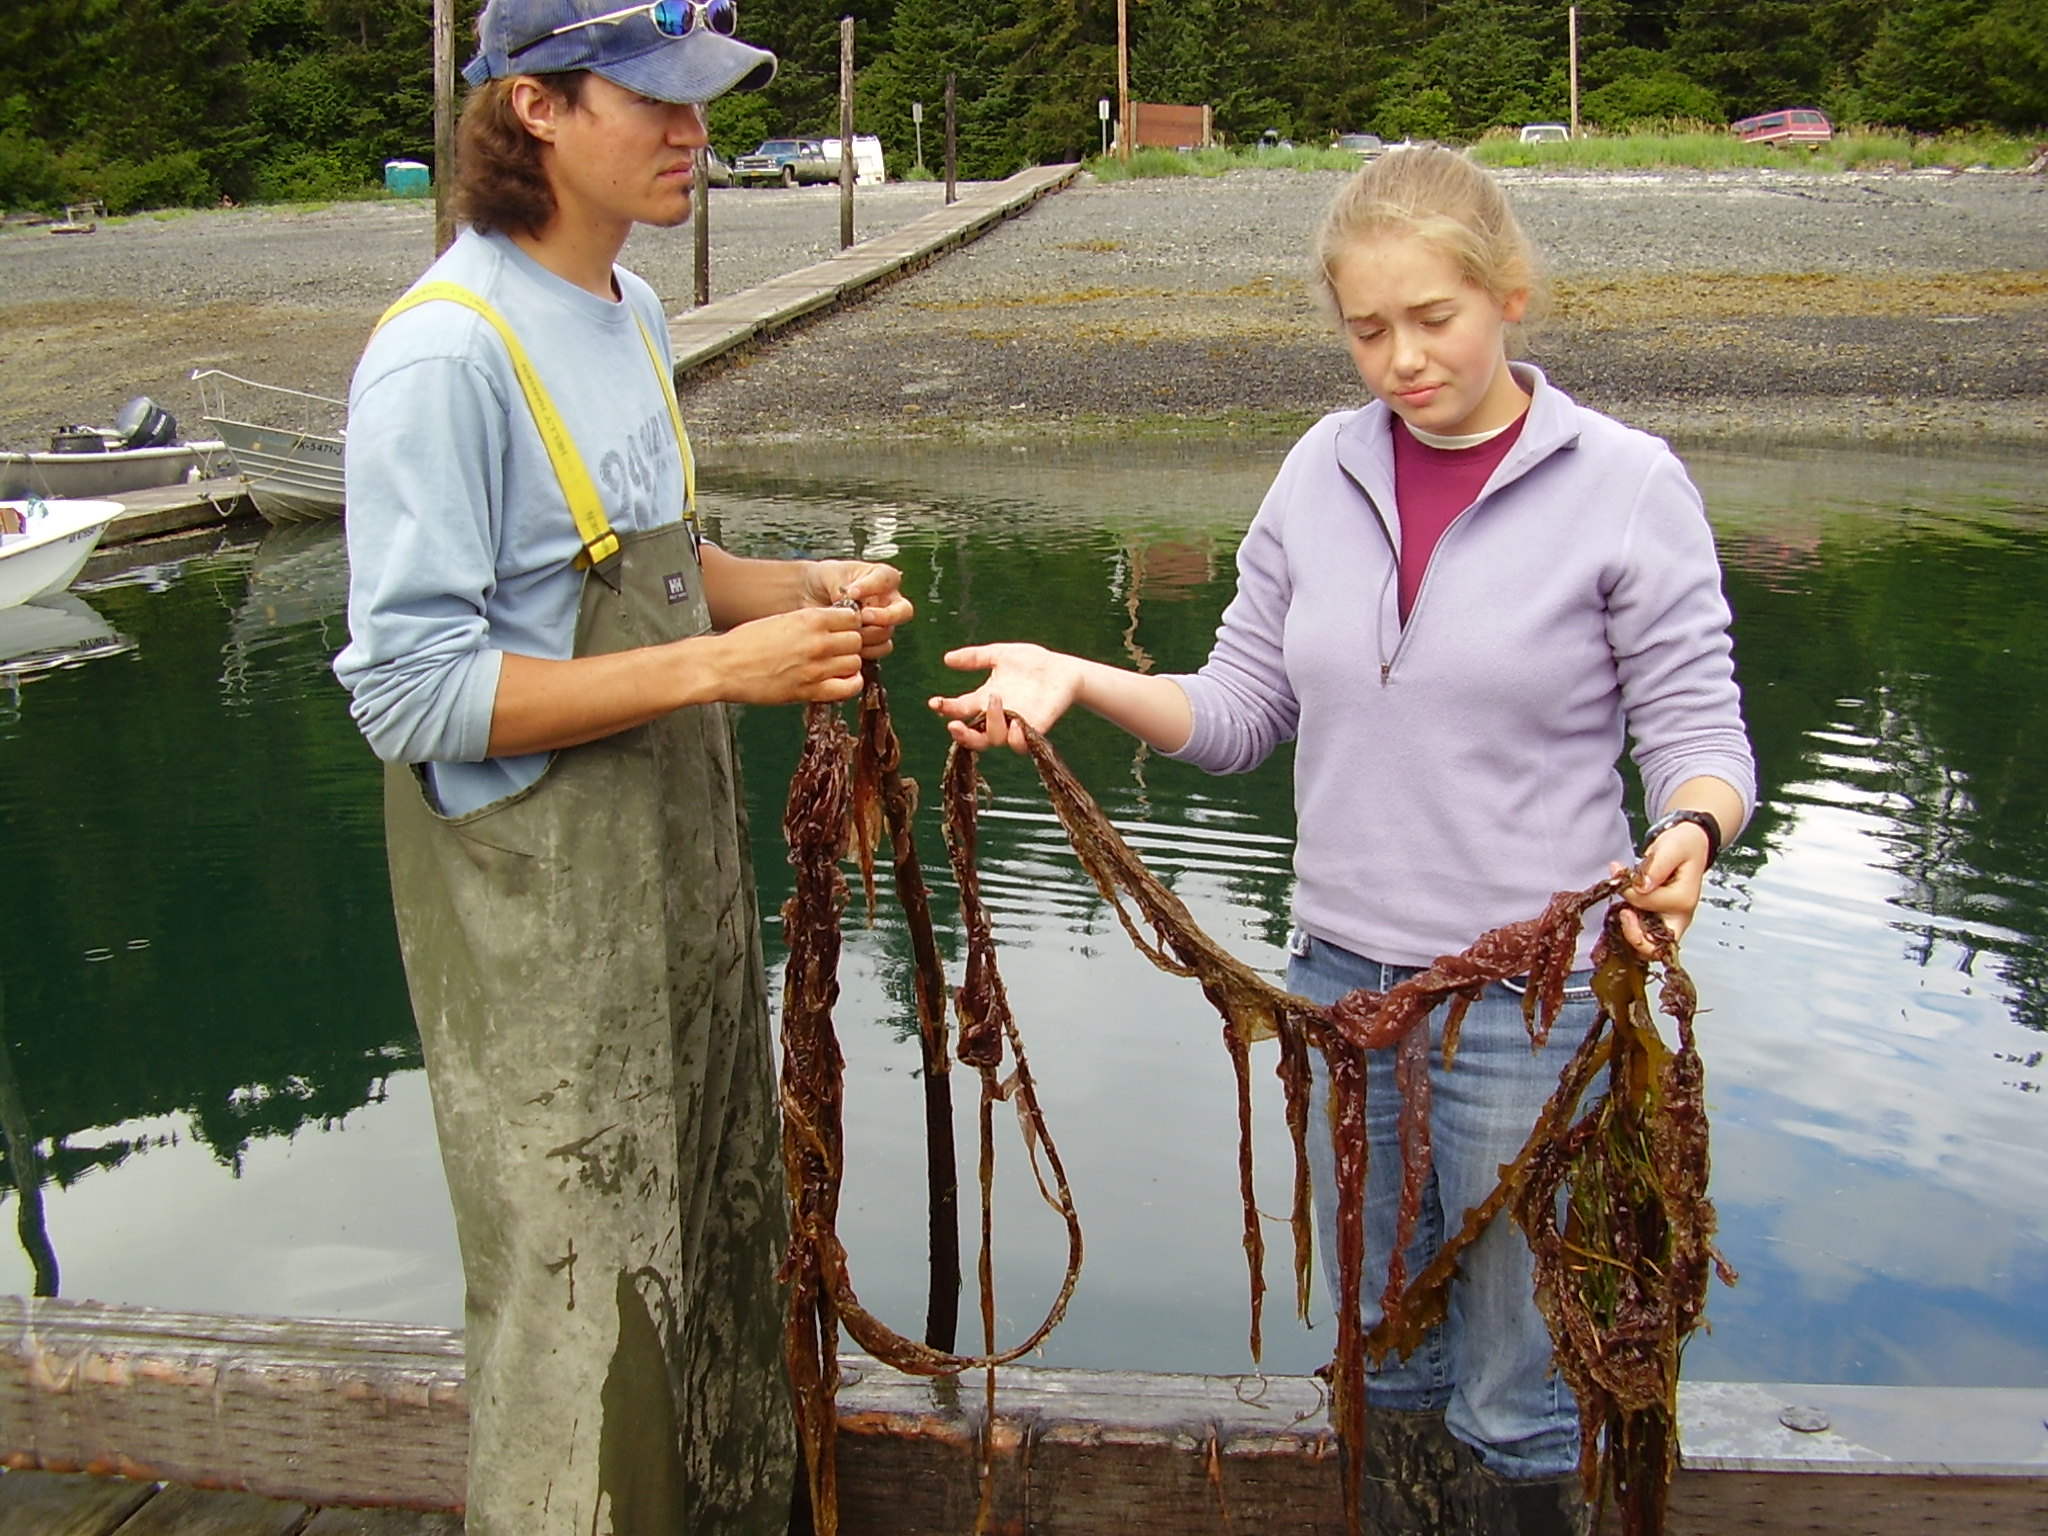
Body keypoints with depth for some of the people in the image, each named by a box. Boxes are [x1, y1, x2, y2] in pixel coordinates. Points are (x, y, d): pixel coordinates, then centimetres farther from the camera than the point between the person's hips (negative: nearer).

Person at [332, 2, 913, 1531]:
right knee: (588, 1306, 5)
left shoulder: (631, 312, 8)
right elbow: (411, 688, -22)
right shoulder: (446, 352, -19)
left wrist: (803, 588, 0)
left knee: (717, 1247, 21)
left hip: (678, 867, 9)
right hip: (533, 905, -9)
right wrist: (717, 665, -24)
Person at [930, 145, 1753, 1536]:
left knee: (1513, 1396, 10)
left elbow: (1699, 731, -6)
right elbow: (1244, 712, 6)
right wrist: (1076, 680, -9)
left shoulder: (1624, 484, -7)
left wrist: (1693, 829, -28)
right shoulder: (1325, 470, 4)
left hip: (1529, 994, -4)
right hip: (1342, 976, 4)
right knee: (1388, 1363, 20)